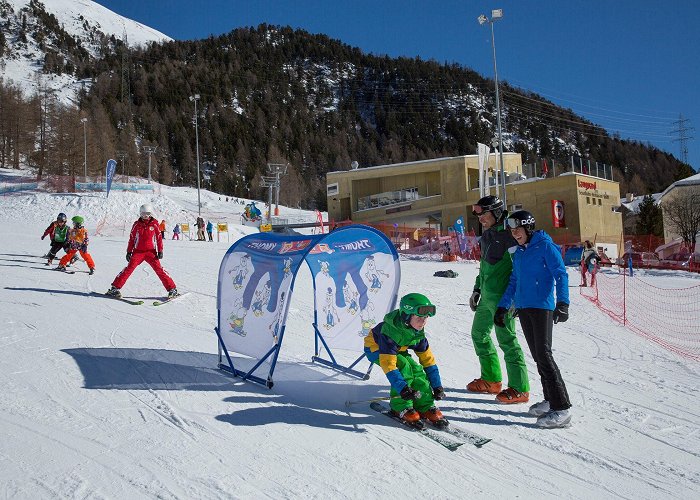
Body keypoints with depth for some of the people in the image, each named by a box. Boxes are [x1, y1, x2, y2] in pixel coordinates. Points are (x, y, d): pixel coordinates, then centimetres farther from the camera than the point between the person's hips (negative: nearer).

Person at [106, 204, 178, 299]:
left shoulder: (154, 224, 1)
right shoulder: (137, 224, 3)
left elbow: (159, 237, 6)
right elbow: (132, 238, 10)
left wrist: (160, 251, -1)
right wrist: (129, 252, 7)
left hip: (151, 252, -1)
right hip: (138, 251, 1)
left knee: (159, 269, -10)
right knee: (129, 268, -9)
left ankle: (172, 289, -8)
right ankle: (115, 288, 0)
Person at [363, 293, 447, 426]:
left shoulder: (418, 332, -16)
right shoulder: (391, 331, -38)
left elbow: (428, 359, -8)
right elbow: (388, 364, -43)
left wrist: (437, 386, -11)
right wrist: (402, 388, -50)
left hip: (398, 350, 6)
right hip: (375, 348, -6)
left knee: (416, 369, -16)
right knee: (403, 366, -29)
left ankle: (426, 407, -4)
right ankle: (401, 407, -18)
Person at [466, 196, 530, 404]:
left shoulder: (507, 234, -13)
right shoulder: (487, 235, 15)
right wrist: (477, 289, 23)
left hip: (502, 297, -10)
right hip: (486, 296, 10)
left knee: (506, 339, -6)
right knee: (479, 334, 16)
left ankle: (519, 389, 3)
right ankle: (491, 380, 28)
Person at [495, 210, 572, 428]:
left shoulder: (545, 246, -4)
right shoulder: (518, 253, 17)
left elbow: (561, 275, -11)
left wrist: (563, 303, -22)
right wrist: (502, 307, 20)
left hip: (542, 307, -7)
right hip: (523, 308, 7)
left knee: (544, 354, -11)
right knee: (537, 356, 8)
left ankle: (561, 408, -7)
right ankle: (550, 400, 17)